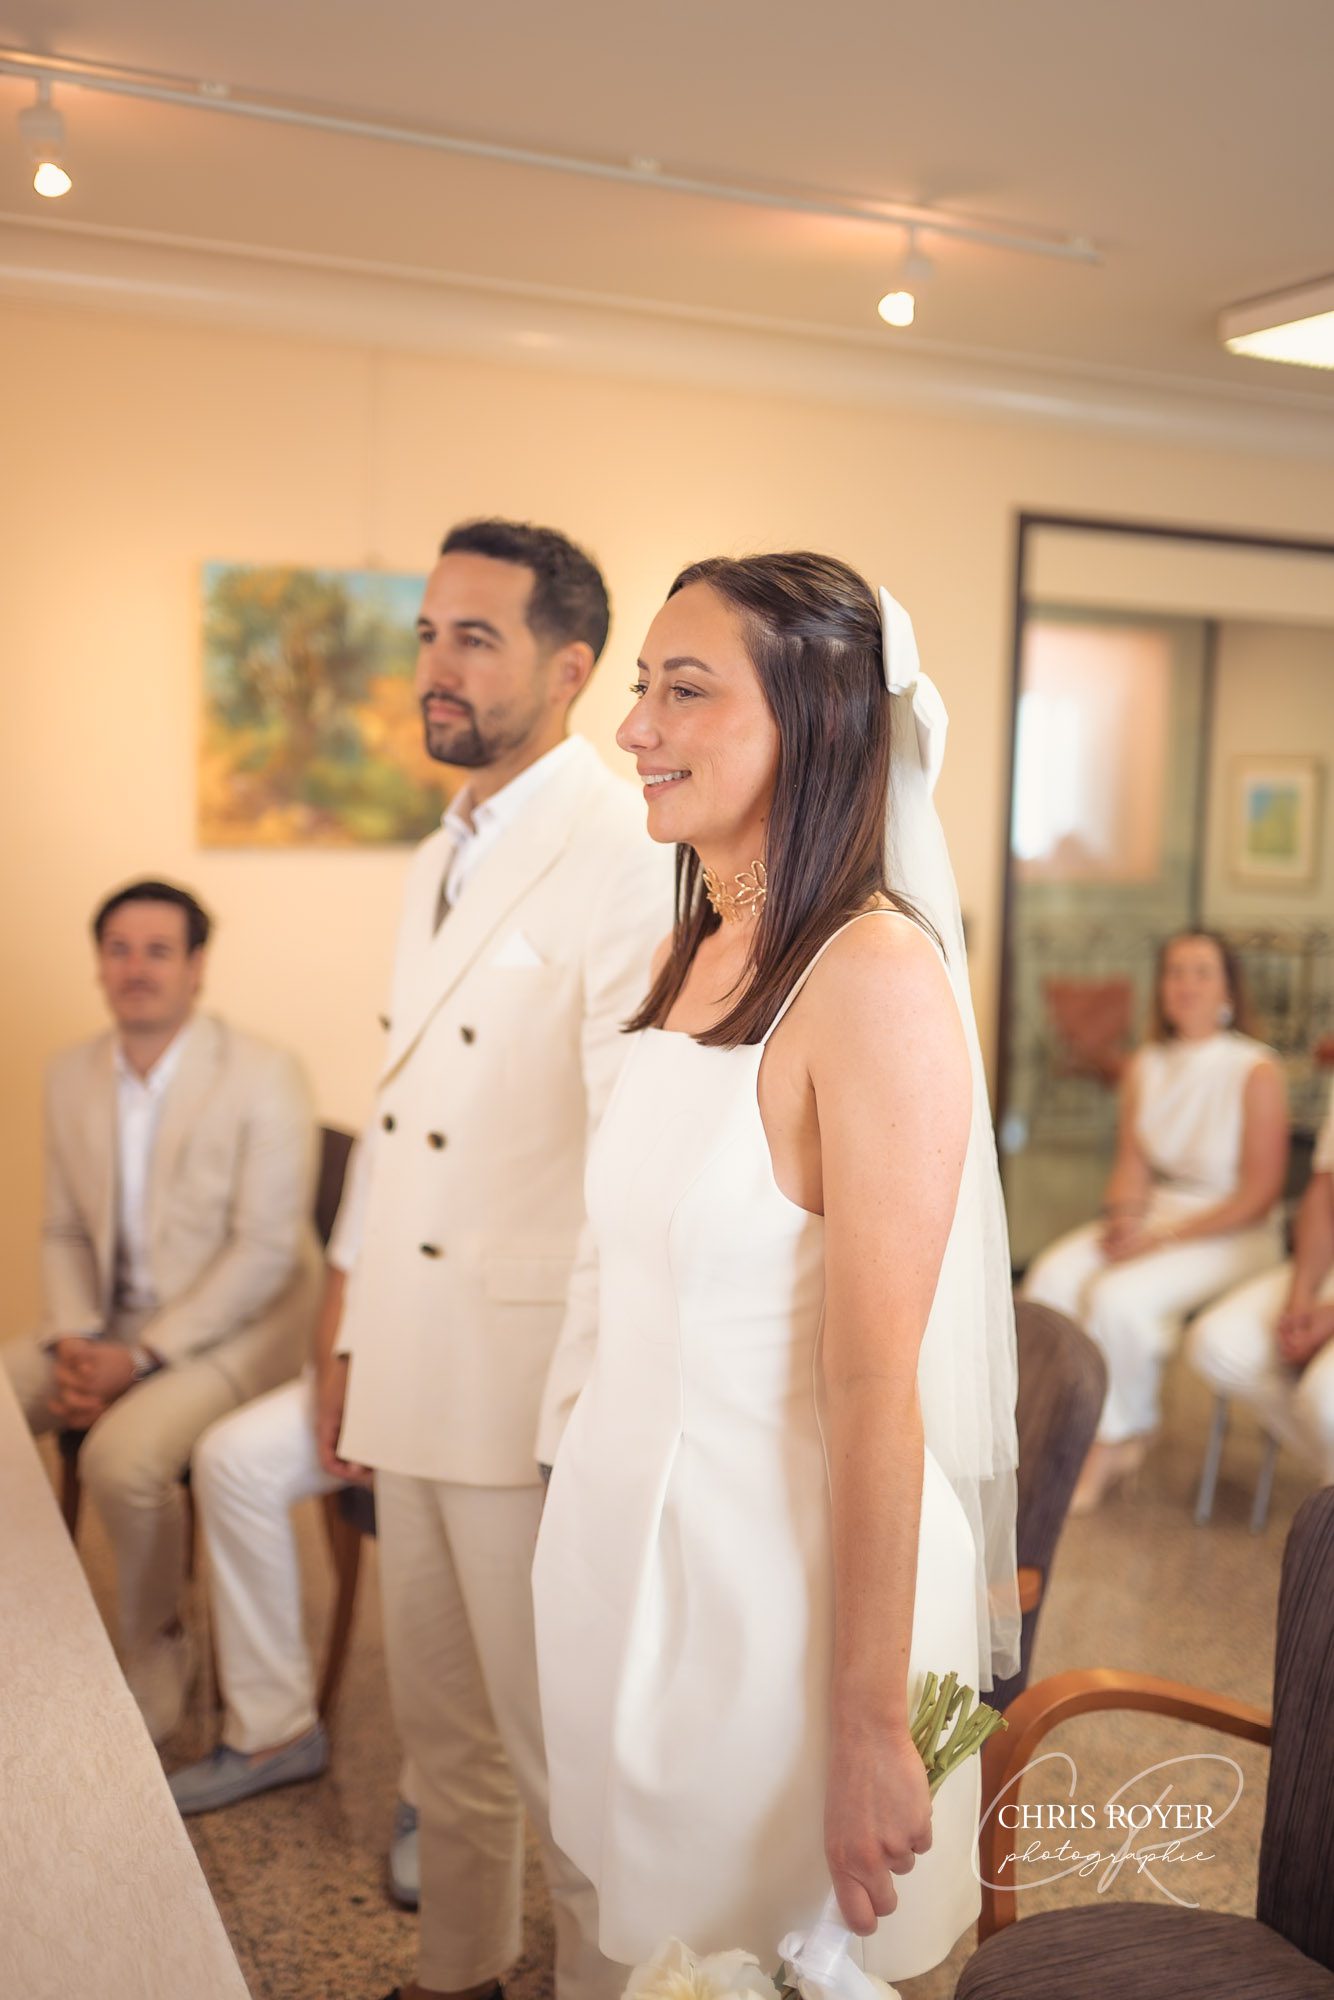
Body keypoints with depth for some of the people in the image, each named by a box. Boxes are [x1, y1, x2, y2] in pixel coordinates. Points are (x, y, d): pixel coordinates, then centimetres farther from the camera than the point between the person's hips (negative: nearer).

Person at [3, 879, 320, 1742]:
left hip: (236, 1326, -6)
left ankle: (157, 1655, -1)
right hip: (111, 1323, 7)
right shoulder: (73, 1074, 6)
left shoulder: (264, 1078, -14)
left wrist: (141, 1357, -21)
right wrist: (72, 1343, -8)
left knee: (122, 1455, -30)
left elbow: (266, 1252, -18)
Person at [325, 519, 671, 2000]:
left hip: (537, 1388, -8)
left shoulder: (627, 857, -15)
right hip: (417, 1377, 8)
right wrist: (357, 1345, 17)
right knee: (440, 1727, 22)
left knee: (565, 1746, 7)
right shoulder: (436, 865, 14)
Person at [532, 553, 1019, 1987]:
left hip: (782, 1568, -7)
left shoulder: (876, 975, -21)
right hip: (630, 1533, 7)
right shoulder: (692, 956, 4)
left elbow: (875, 1384, -22)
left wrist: (871, 1726, -18)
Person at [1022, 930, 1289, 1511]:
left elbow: (1259, 1195, -12)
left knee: (1116, 1295, -29)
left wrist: (1162, 1238, -18)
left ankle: (1121, 1437, -5)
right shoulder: (1144, 1067, 5)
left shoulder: (1256, 1072, -12)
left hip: (1232, 1236, -5)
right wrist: (1122, 1215, -14)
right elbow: (1132, 1163, 9)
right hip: (1152, 1215, 5)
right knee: (1053, 1276, -22)